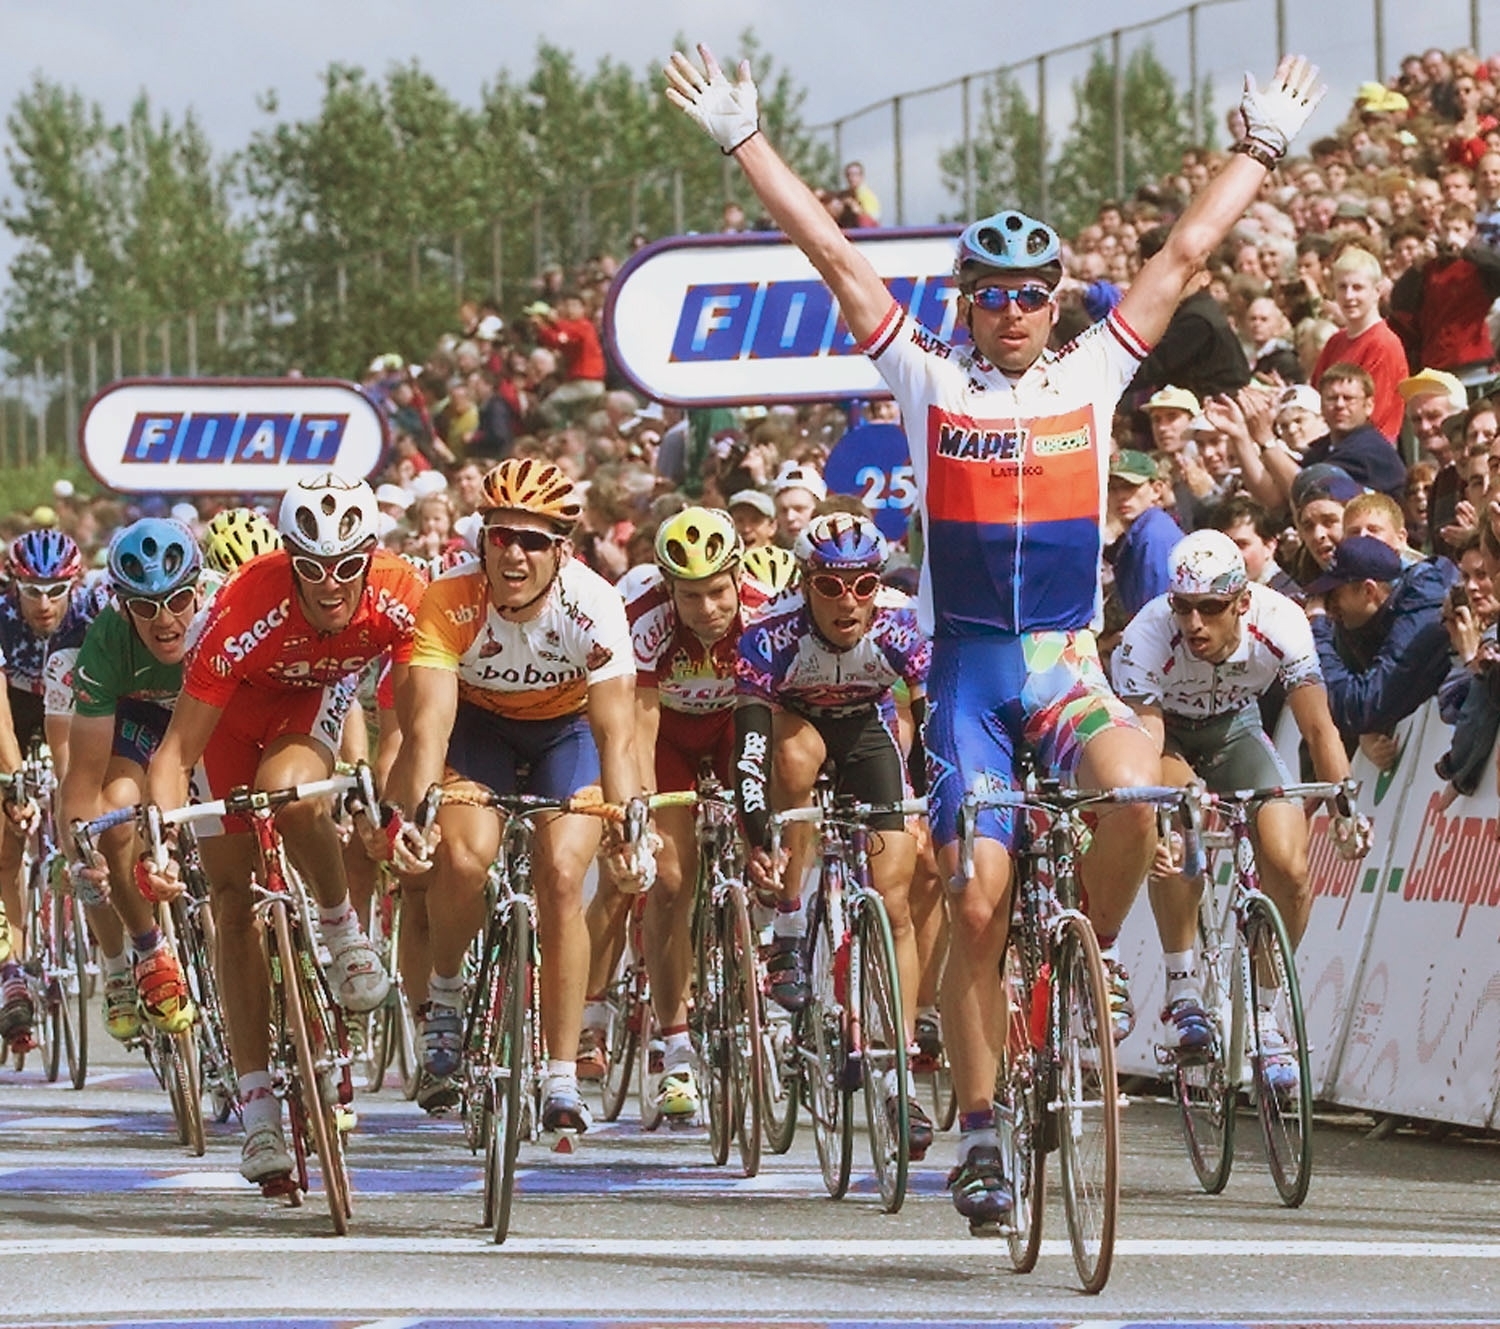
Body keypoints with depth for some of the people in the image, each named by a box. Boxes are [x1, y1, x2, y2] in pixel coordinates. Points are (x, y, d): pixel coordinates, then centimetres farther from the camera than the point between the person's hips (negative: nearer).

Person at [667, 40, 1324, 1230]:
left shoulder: (1093, 376, 8)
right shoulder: (930, 381, 4)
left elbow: (1187, 253, 10)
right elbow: (832, 253, 2)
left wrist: (1266, 148, 11)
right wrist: (743, 140, 0)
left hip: (1069, 662, 1)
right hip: (967, 669, -1)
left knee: (1136, 792, -31)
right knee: (978, 904, -6)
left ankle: (1093, 951, -3)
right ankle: (980, 1131, 6)